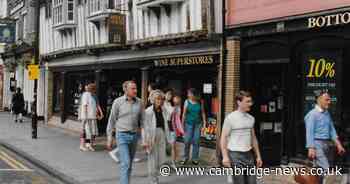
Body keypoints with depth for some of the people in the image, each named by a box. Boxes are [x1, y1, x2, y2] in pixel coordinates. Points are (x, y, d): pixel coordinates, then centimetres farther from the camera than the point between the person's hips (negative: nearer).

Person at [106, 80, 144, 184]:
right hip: (122, 136, -4)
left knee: (129, 163, 14)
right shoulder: (118, 102, -8)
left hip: (134, 136, 5)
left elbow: (142, 121, 7)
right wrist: (109, 139, -4)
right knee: (125, 163, -14)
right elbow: (111, 120, -3)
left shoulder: (139, 102, 2)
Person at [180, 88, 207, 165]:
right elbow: (184, 114, 1)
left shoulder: (200, 102, 0)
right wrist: (182, 124, 0)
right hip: (189, 123, -1)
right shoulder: (187, 102, -2)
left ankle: (195, 158, 15)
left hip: (198, 124, 1)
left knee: (196, 142, 4)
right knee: (187, 141, -1)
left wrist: (204, 122, 1)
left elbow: (203, 113, 5)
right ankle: (186, 158, 15)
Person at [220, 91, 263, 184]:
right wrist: (225, 156, -16)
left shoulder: (251, 118, 11)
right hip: (235, 154, -6)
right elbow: (223, 138, -8)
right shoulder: (230, 118, -7)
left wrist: (258, 156, 16)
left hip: (249, 154, 6)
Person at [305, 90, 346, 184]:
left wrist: (338, 144, 9)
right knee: (324, 168, -16)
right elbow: (309, 132, -15)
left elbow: (332, 129, 16)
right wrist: (311, 149, -21)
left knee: (330, 168, 11)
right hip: (318, 144, -8)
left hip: (328, 144, 8)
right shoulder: (312, 114, -10)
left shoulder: (327, 113, 14)